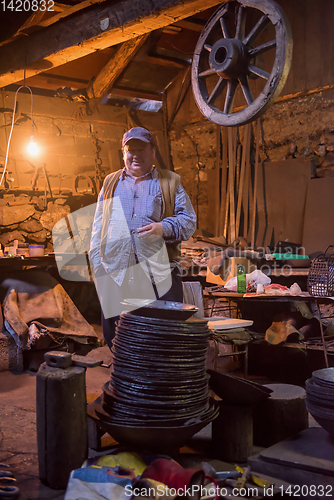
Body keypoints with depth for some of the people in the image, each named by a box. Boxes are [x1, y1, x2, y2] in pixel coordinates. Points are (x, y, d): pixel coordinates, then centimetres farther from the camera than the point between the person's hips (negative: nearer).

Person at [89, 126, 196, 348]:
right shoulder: (110, 183, 20)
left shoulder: (170, 182, 13)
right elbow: (98, 227, 20)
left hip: (159, 273, -2)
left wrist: (164, 228, -12)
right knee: (115, 333, 4)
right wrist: (97, 262, 10)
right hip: (115, 271, 2)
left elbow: (189, 221, 7)